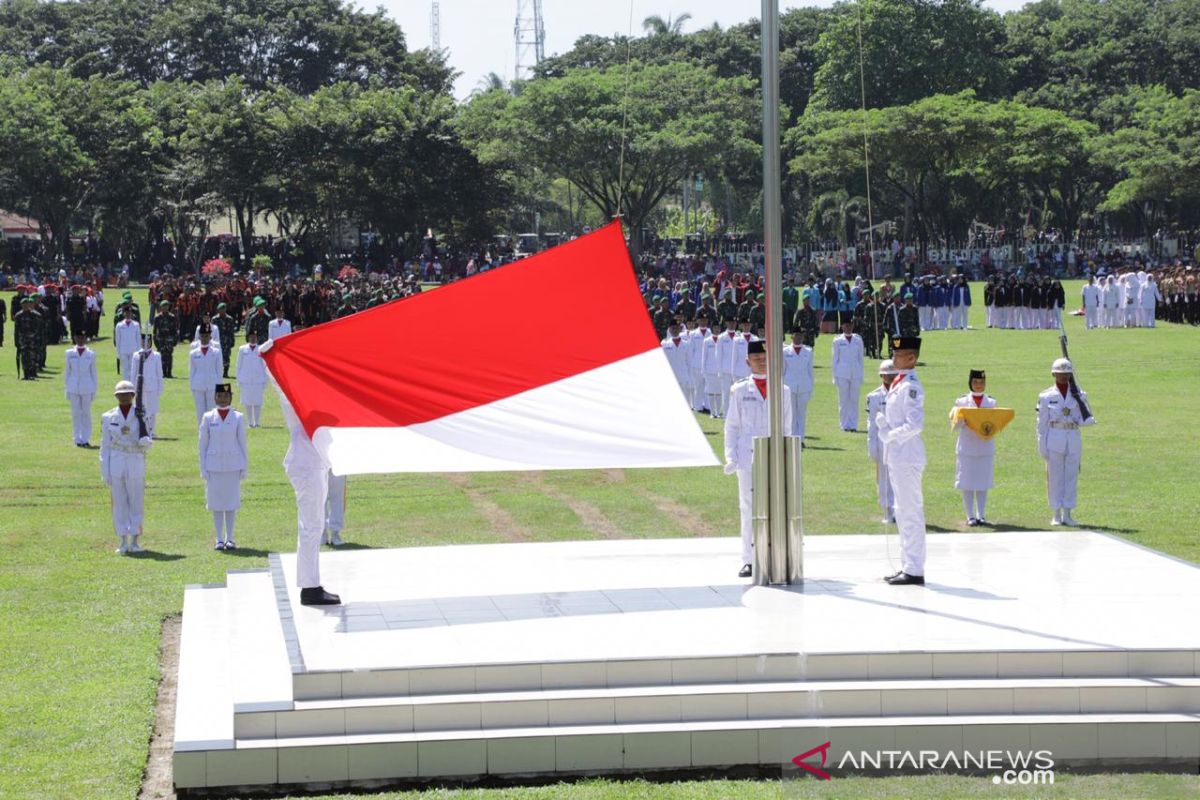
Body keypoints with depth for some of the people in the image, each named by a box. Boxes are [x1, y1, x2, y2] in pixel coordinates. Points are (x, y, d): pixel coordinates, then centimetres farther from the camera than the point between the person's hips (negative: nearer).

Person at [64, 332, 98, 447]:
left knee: (86, 413, 3)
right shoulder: (70, 353, 5)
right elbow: (67, 371, 9)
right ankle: (78, 439, 9)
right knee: (76, 414, 3)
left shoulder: (91, 354, 3)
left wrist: (94, 389, 4)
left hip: (87, 388, -1)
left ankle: (86, 439, 9)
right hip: (74, 388, 1)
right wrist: (67, 387, 5)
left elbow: (93, 373, 6)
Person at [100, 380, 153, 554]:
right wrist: (105, 472, 2)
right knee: (119, 502, 3)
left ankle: (135, 541, 10)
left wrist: (144, 441, -20)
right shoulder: (108, 417, 5)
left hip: (136, 463, 0)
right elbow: (105, 447, 6)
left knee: (136, 502, 2)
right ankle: (123, 541, 9)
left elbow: (147, 445, 4)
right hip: (116, 463, 0)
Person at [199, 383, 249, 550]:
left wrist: (244, 467, 2)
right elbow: (203, 444, 5)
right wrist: (203, 469, 0)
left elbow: (243, 443, 5)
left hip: (233, 465, 0)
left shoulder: (238, 418, 3)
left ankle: (230, 538, 11)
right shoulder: (208, 418, 3)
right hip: (214, 466, 0)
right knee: (216, 502, 3)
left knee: (231, 501, 3)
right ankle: (219, 539, 9)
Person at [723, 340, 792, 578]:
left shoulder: (783, 392, 10)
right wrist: (730, 457, -1)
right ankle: (748, 561, 5)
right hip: (747, 457, -1)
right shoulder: (740, 391, 7)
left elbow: (786, 428, 14)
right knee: (748, 507, 1)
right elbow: (731, 426, 8)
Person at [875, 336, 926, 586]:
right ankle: (907, 566, 22)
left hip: (907, 458, -10)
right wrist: (882, 422, 1)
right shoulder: (897, 384, 15)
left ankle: (915, 571, -5)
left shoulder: (910, 387, -15)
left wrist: (890, 434, -14)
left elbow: (916, 424, -23)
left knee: (911, 513, -7)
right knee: (903, 513, 15)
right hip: (896, 458, 10)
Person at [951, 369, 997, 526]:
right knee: (967, 484, 0)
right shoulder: (962, 401, 2)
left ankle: (981, 515, 11)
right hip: (967, 447, -2)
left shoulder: (991, 402, 7)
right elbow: (955, 425, -1)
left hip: (985, 447, 2)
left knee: (983, 483, 5)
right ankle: (970, 516, 6)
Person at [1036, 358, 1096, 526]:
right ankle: (1057, 515, 8)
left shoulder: (1079, 395, 8)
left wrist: (1091, 420, -19)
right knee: (1055, 477, 1)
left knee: (1071, 476, 4)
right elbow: (1042, 424, 2)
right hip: (1054, 440, -2)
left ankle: (1067, 514, 11)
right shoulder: (1046, 396, 3)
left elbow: (1085, 419, 6)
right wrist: (1042, 447, -2)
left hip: (1073, 439, 2)